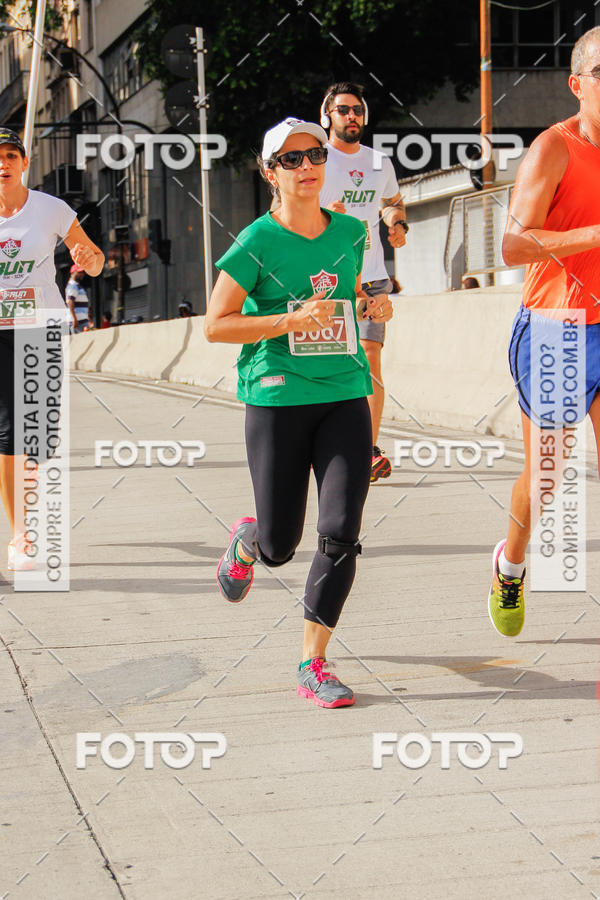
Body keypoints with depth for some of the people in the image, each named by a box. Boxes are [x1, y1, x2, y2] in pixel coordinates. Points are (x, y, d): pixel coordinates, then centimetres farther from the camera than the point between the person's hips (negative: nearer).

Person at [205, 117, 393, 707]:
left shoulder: (350, 233, 8)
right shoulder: (257, 242, -6)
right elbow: (214, 325, -8)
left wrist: (373, 305, 5)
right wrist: (293, 320, -18)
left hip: (345, 397, 3)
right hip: (277, 399, -3)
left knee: (341, 532, -11)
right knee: (279, 546, 4)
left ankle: (313, 664, -1)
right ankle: (247, 540, 43)